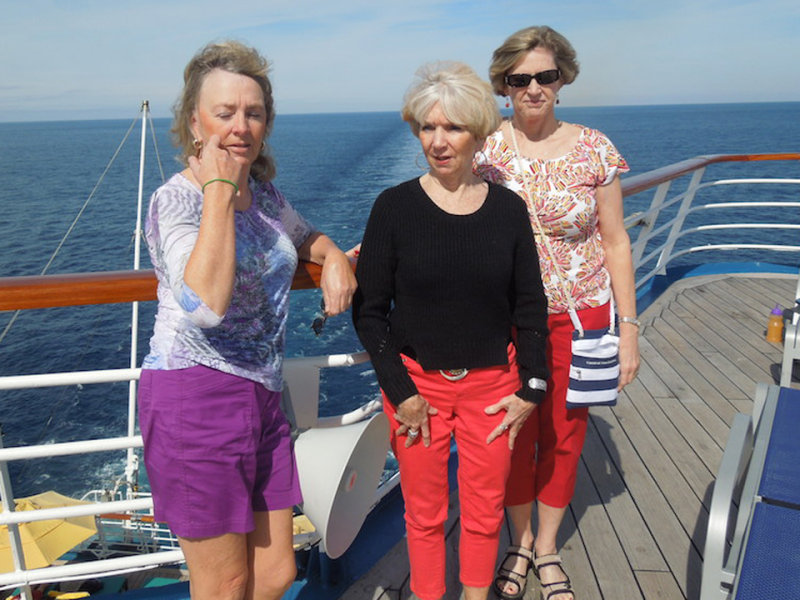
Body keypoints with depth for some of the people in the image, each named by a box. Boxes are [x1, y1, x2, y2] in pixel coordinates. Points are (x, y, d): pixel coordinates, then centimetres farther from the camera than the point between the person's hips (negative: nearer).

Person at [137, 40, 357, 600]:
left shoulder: (263, 192, 9)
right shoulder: (176, 199, -13)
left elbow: (303, 234, 30)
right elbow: (204, 305, -30)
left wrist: (333, 256, 6)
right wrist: (218, 189, -22)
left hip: (262, 396, 7)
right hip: (196, 397, -7)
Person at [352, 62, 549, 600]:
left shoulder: (508, 208, -2)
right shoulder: (395, 206, -8)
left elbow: (530, 305, 5)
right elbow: (369, 309, -5)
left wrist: (532, 388, 1)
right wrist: (401, 392, -8)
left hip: (492, 383, 2)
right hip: (417, 382, -1)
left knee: (484, 513, 13)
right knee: (425, 513, 12)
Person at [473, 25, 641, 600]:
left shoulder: (594, 148, -3)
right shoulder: (486, 147, -4)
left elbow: (615, 241, 1)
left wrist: (629, 326, -1)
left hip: (579, 313, 1)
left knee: (565, 433, 11)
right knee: (513, 432, 10)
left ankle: (547, 547, 35)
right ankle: (520, 539, 36)